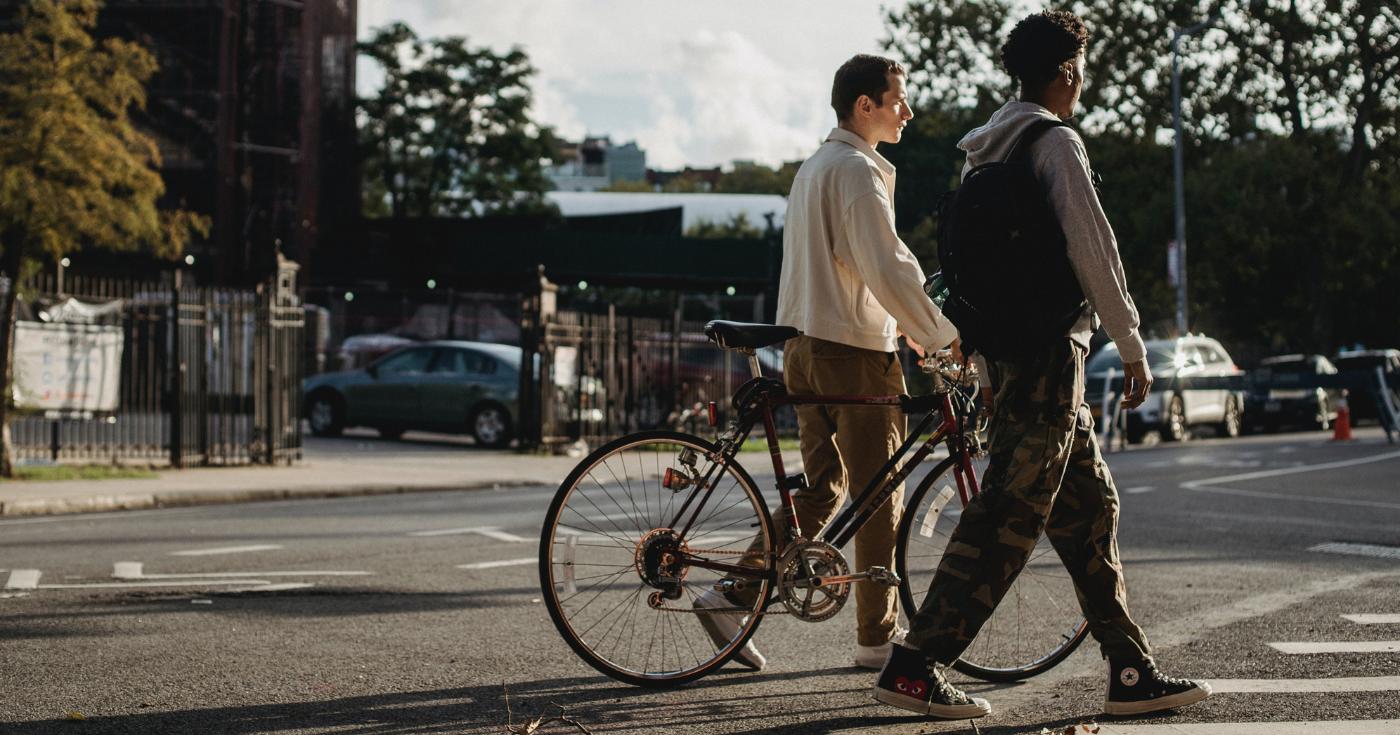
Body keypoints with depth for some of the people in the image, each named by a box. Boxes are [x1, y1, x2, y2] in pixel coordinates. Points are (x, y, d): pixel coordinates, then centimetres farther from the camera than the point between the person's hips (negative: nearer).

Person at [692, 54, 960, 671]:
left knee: (821, 488, 13)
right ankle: (878, 637, 8)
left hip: (806, 348, 9)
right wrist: (943, 336, -13)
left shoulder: (813, 167, 18)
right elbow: (887, 269, -21)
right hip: (856, 351, -9)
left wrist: (904, 325, 23)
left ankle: (732, 593, 6)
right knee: (880, 499, 1)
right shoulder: (858, 171, -14)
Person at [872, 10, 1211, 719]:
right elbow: (1092, 250, -14)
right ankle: (914, 667, -9)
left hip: (1010, 352, 10)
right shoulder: (1055, 143, -9)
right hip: (1048, 351, -10)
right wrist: (1131, 345, -8)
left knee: (1090, 506, 11)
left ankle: (1132, 672, 13)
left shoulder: (983, 151, 17)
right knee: (1008, 516, -9)